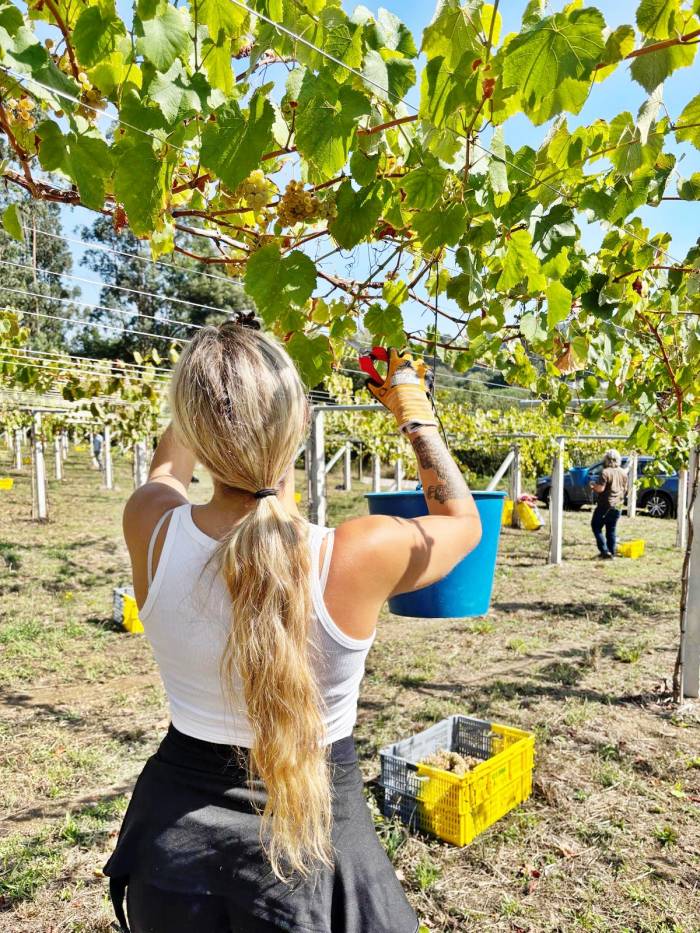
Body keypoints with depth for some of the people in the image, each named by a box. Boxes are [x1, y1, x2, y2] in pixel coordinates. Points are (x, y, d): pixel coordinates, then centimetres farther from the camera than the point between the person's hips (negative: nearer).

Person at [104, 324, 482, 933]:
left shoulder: (150, 527, -21)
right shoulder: (361, 556, -28)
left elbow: (168, 465, 6)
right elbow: (463, 520, -5)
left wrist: (214, 381, 18)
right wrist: (415, 412, 5)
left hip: (175, 825, 3)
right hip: (317, 830, -2)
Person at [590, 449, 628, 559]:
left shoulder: (606, 472, -16)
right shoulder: (623, 473, 8)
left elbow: (600, 488, -20)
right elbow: (625, 489, 16)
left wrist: (593, 486, -1)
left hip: (605, 505, -7)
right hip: (617, 505, 7)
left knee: (596, 526, 4)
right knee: (611, 530, 14)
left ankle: (605, 551, -6)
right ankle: (612, 552, 15)